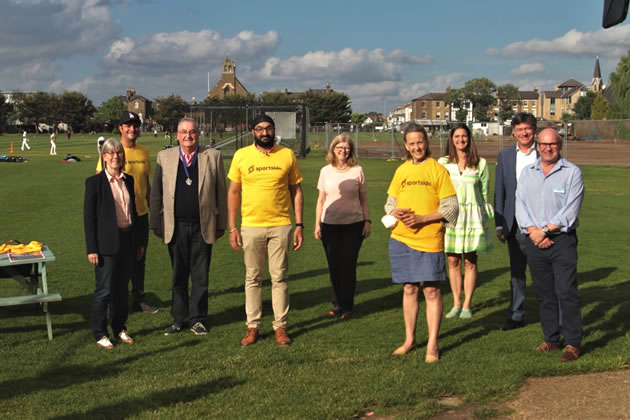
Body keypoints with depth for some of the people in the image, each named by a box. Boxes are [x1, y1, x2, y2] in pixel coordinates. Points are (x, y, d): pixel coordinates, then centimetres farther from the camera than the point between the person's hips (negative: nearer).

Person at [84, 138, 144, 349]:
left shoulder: (128, 180, 9)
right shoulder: (95, 182, -7)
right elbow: (89, 217, -7)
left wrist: (139, 241, 14)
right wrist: (92, 249, -11)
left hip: (128, 240, 5)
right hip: (107, 243, -5)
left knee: (122, 288, 13)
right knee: (104, 290, 0)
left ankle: (120, 328, 25)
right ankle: (99, 334, 13)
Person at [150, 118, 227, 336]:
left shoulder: (213, 156, 3)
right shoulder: (164, 157, 6)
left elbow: (221, 192, 5)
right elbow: (156, 192, 8)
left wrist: (221, 224, 4)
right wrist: (156, 223, 6)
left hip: (203, 227, -1)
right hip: (175, 227, 1)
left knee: (201, 276, 5)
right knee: (178, 275, 9)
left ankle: (197, 318, 17)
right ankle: (179, 318, 21)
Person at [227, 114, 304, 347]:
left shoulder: (287, 155, 3)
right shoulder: (241, 156, 2)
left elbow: (296, 191, 6)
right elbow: (233, 192, 5)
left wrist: (299, 225, 0)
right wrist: (232, 227, 0)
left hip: (281, 226, 0)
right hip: (251, 226, 0)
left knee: (280, 277, 4)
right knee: (253, 278, 8)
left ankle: (280, 326, 14)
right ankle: (253, 326, 17)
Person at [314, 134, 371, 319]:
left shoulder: (357, 171, 1)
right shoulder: (326, 171, 5)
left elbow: (364, 199, 5)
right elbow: (321, 200, 9)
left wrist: (367, 221, 0)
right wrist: (317, 224, 5)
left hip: (353, 224, -2)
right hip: (329, 225, 2)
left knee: (348, 265, -2)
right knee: (334, 265, 6)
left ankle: (346, 306, 9)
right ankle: (337, 303, 19)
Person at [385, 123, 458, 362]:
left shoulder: (438, 170, -2)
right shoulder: (401, 171, 12)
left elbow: (451, 207, -6)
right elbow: (390, 202, 17)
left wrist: (422, 218, -15)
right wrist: (395, 212, -6)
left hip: (429, 240, -4)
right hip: (401, 239, 4)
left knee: (431, 290, -2)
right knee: (409, 289, 11)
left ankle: (432, 345, 6)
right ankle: (409, 339, 22)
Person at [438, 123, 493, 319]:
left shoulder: (480, 164, 3)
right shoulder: (443, 163, 4)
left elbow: (484, 193, 7)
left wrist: (484, 220, 6)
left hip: (472, 216, -1)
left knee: (470, 262, 2)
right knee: (453, 261, 3)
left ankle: (467, 305, 10)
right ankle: (456, 304, 13)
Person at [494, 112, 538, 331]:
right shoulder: (505, 155, 6)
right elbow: (499, 192, 8)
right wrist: (499, 224, 4)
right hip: (515, 224, 2)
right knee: (516, 272, 11)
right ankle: (516, 316, 20)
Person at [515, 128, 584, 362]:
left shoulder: (572, 172, -2)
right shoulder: (527, 172, 11)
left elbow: (570, 211, -9)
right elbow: (520, 205, 5)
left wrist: (544, 231, -12)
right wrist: (533, 231, -9)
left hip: (562, 240, -4)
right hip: (535, 242, 4)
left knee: (566, 292, -7)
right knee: (544, 294, 10)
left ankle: (573, 343, -1)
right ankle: (551, 340, 19)